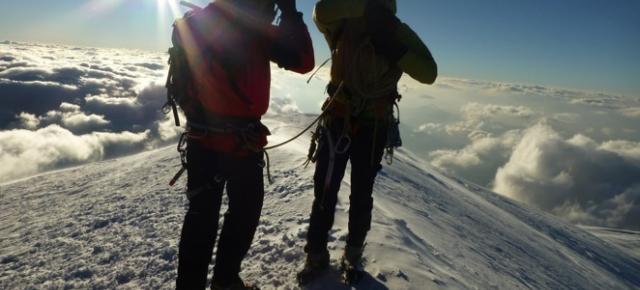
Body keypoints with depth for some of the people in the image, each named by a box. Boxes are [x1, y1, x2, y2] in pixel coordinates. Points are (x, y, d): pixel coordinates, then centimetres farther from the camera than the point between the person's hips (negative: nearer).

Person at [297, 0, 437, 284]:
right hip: (337, 122, -1)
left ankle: (353, 255, 27)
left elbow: (429, 73, -11)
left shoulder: (399, 33, -1)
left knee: (361, 195, 9)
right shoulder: (344, 25, -4)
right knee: (325, 192, 2)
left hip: (374, 127, 1)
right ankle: (316, 255, 18)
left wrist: (395, 50, -24)